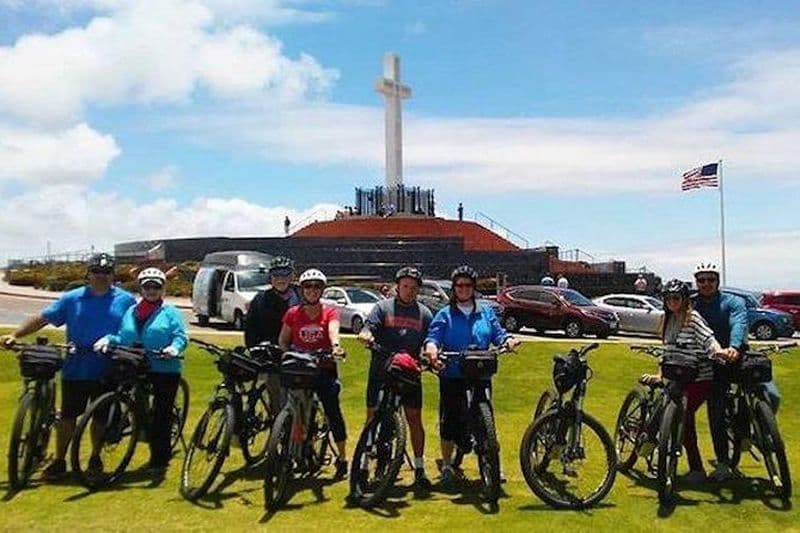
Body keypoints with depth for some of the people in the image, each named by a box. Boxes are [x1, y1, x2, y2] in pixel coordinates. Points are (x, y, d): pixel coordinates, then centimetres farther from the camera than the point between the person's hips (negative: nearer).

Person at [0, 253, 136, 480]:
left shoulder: (126, 300, 1)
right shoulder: (72, 299, 2)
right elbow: (42, 318, 1)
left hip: (107, 373, 0)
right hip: (75, 370, 0)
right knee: (68, 415, 7)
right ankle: (59, 461, 21)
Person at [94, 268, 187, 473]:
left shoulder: (170, 312, 1)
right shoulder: (131, 312, 15)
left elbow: (181, 336, -8)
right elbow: (122, 337, 11)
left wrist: (174, 348, -27)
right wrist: (108, 339, -8)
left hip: (165, 369, -4)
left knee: (162, 414, 1)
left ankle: (160, 458, 12)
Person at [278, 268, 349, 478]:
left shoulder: (330, 313, -1)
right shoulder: (293, 313, 3)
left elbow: (333, 330, -21)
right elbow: (283, 340, 9)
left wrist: (335, 345, -42)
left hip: (324, 368, -1)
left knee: (333, 411, -2)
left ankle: (342, 457, 12)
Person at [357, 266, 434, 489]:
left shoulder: (424, 313, 9)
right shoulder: (383, 307, 3)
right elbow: (368, 328, -8)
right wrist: (366, 336, -31)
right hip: (380, 373, -1)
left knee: (414, 419, 4)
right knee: (373, 418, 3)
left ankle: (419, 469, 16)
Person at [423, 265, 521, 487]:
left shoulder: (486, 313, 14)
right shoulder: (445, 315, 5)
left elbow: (498, 333, 4)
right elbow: (433, 336, -7)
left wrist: (509, 341, -18)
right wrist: (432, 348, -29)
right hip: (452, 377, -2)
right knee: (450, 421, 3)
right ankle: (447, 466, 19)